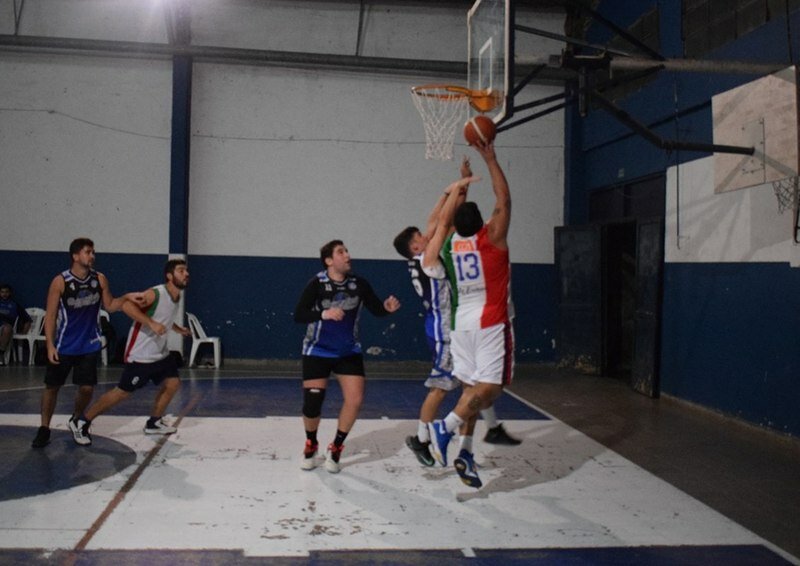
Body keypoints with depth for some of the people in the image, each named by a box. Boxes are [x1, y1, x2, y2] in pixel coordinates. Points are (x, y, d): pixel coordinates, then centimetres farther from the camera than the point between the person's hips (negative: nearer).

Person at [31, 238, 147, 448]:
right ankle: (44, 429, 21)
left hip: (89, 344, 3)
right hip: (64, 345, -3)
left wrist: (126, 297, -12)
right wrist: (50, 346, -17)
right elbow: (50, 315, -12)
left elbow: (109, 305, 7)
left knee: (87, 387, 3)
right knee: (52, 386, 6)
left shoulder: (100, 279, -4)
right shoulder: (60, 282, -15)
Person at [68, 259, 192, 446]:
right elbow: (127, 306, -33)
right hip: (140, 354, -9)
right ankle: (81, 422, 9)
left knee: (172, 384, 9)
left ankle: (154, 423, 26)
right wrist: (152, 323, -37)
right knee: (123, 392, -4)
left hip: (160, 351, 9)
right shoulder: (155, 294, -22)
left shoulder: (176, 296, 6)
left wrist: (179, 329, 17)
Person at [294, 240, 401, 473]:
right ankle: (311, 445, 27)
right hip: (318, 352, -3)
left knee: (355, 400, -8)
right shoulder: (317, 284, -16)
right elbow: (298, 315, -20)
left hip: (349, 352, 3)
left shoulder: (359, 284, -7)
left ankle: (336, 448, 14)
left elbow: (376, 310, -3)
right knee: (312, 402, -3)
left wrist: (387, 307, -25)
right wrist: (324, 314, -36)